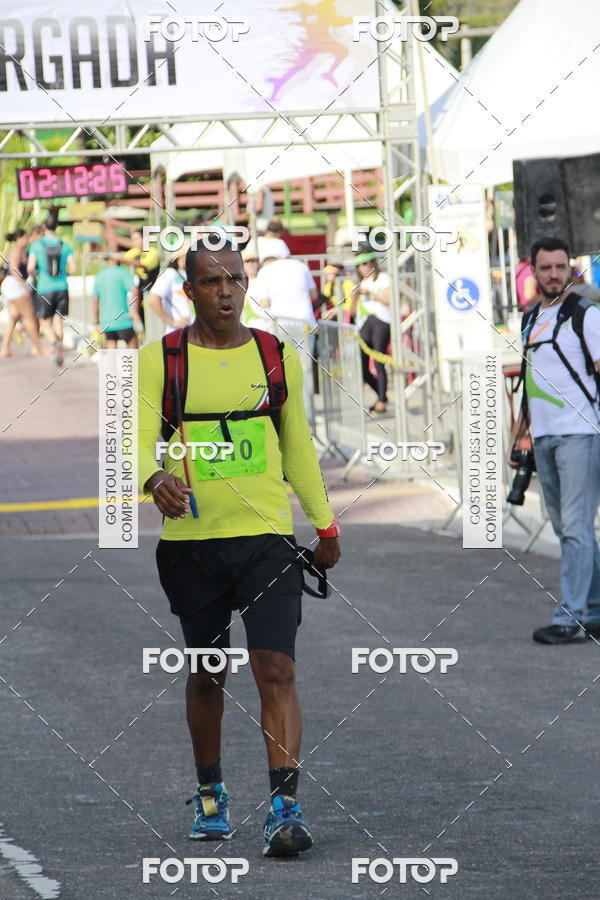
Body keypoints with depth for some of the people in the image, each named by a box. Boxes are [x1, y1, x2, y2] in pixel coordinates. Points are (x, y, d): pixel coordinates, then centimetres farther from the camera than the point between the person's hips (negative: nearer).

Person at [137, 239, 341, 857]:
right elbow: (140, 439, -8)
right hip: (190, 540, 0)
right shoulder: (159, 360, 0)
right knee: (206, 674, 12)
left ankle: (286, 807, -16)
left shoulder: (278, 356, 7)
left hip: (267, 536, 0)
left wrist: (325, 525, 21)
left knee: (276, 669, -13)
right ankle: (209, 793, 33)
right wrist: (156, 479, -30)